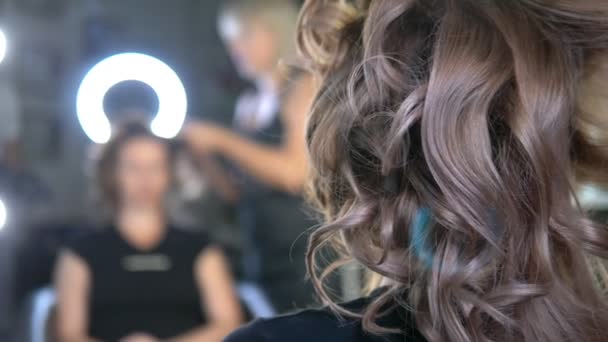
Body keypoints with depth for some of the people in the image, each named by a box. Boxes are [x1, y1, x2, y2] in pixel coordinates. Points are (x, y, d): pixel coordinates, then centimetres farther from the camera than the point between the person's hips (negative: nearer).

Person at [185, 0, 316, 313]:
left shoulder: (304, 88, -2)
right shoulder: (247, 104, 15)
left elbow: (293, 172, -16)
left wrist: (221, 140, -11)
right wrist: (202, 157, 1)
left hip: (301, 254, -6)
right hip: (257, 259, 6)